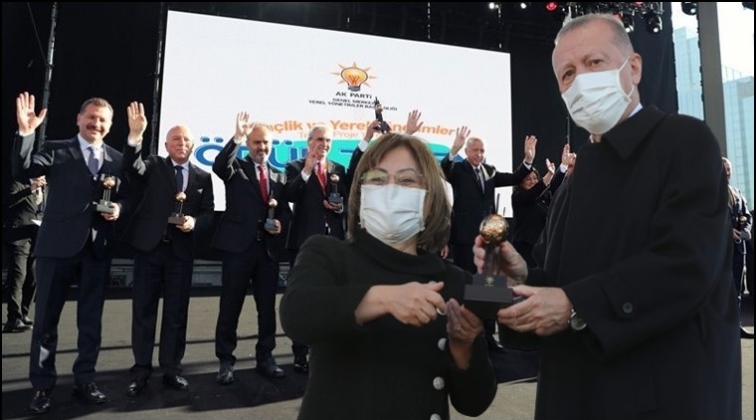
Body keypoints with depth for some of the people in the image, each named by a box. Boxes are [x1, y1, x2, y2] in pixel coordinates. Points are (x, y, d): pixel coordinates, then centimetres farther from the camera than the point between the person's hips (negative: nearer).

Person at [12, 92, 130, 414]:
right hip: (58, 246, -2)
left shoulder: (117, 159, 10)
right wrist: (26, 133, -24)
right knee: (46, 317, 6)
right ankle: (42, 386, 19)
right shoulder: (56, 150, 2)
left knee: (91, 319, 11)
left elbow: (126, 196, 13)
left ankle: (84, 381, 24)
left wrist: (119, 209, -9)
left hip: (98, 248, 3)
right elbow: (23, 171, -13)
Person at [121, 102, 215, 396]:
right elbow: (131, 167, -17)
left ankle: (171, 369, 19)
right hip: (149, 247, -1)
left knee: (176, 312, 7)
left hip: (181, 251, 1)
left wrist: (194, 222, -15)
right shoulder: (153, 166, 5)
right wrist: (135, 135, -32)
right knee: (143, 310, 6)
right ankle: (141, 371, 17)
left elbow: (208, 212, 7)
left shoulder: (203, 177, 9)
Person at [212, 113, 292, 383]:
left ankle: (265, 357, 23)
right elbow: (218, 166, -18)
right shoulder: (236, 168, 5)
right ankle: (225, 361, 14)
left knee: (267, 307, 10)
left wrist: (281, 223, -6)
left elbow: (285, 210, 16)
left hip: (269, 248, 3)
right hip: (238, 246, -3)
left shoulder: (279, 177, 14)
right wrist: (237, 137, -29)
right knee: (230, 307, 2)